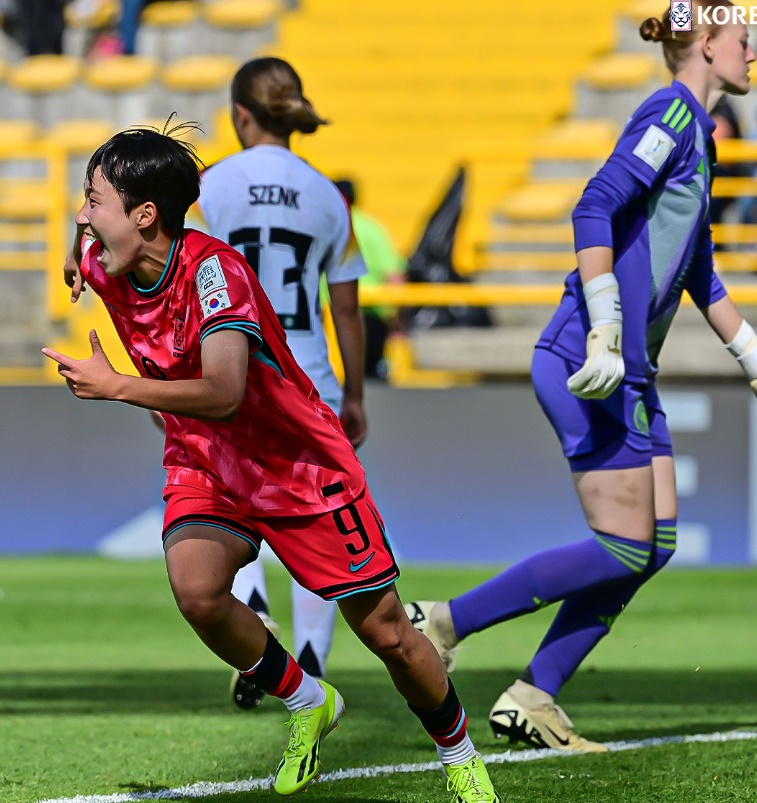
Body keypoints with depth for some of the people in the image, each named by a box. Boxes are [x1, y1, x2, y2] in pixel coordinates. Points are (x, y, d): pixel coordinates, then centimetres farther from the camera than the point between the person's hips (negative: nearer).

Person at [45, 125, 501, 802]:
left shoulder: (213, 268, -30)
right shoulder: (104, 269, -8)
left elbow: (223, 393, -42)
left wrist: (115, 387, -39)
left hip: (302, 465, -5)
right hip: (203, 467, 5)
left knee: (385, 630, 1)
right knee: (196, 589, -26)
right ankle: (306, 702, 1)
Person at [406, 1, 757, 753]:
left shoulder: (696, 133, 20)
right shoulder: (671, 112, -11)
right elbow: (595, 209, -23)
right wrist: (605, 334, -27)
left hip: (626, 373, 10)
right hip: (591, 365, -10)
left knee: (657, 541, 6)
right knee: (624, 550, -9)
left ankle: (529, 700, 8)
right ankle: (441, 624, -2)